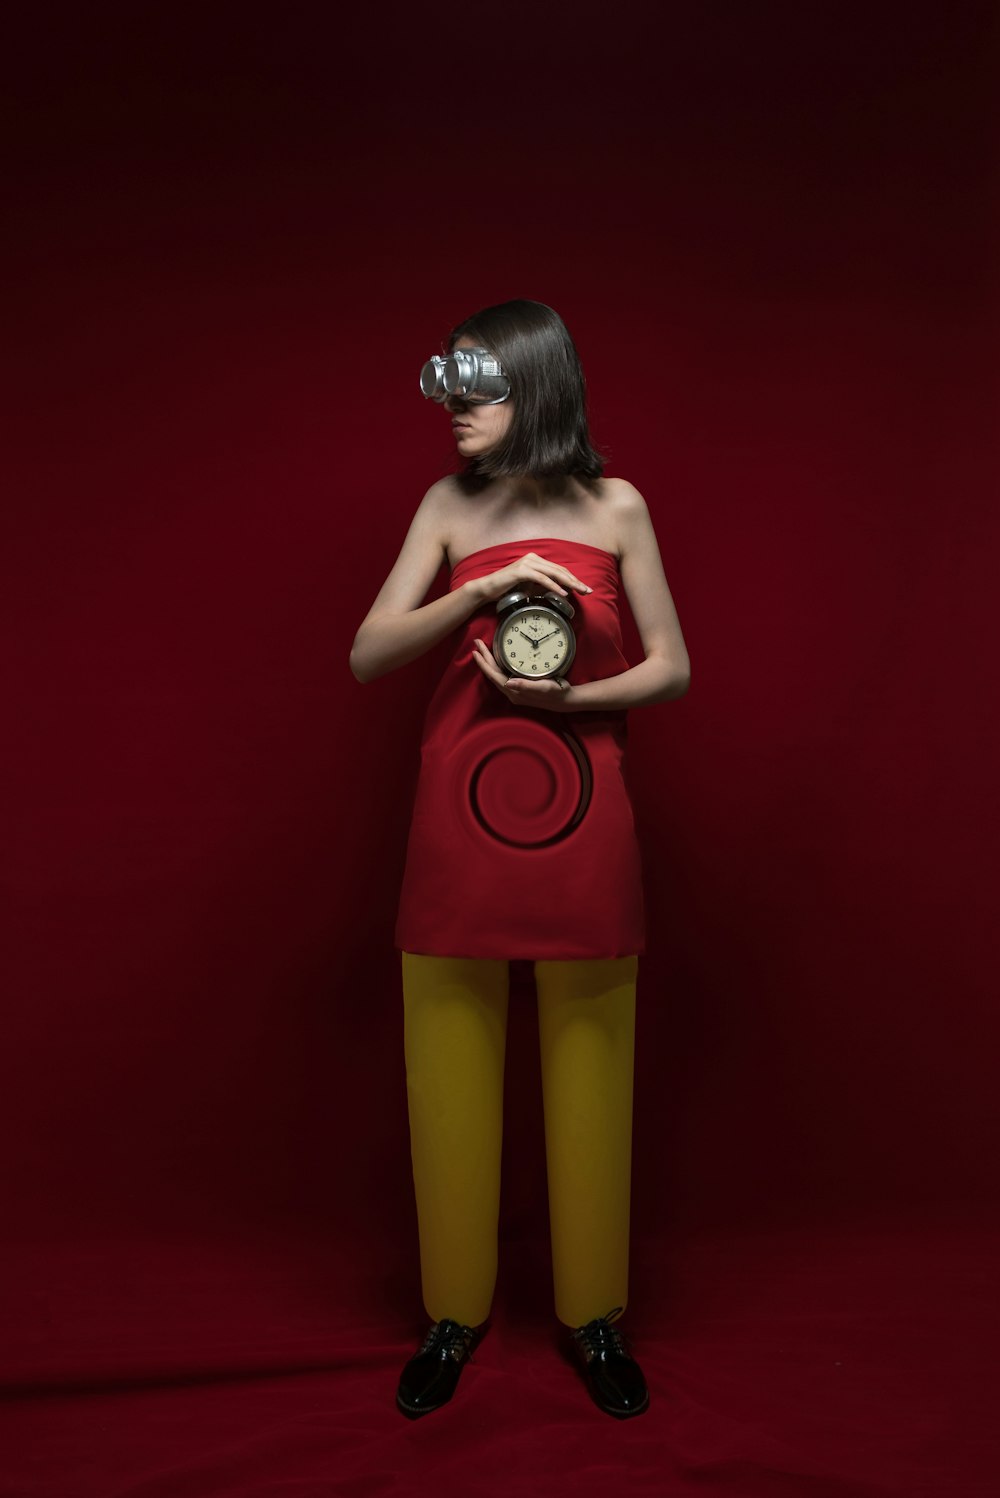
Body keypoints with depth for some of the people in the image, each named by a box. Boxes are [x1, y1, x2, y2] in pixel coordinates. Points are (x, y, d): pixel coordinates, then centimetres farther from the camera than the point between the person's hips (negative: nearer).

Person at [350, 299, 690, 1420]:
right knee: (452, 1064, 8)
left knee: (587, 1066, 8)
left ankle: (593, 1312, 29)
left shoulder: (615, 508, 3)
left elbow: (672, 668, 4)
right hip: (461, 815, 1)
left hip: (580, 819, -1)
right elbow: (367, 656, -2)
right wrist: (485, 590, -14)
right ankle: (455, 1313, 28)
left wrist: (566, 696, -13)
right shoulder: (447, 509, 6)